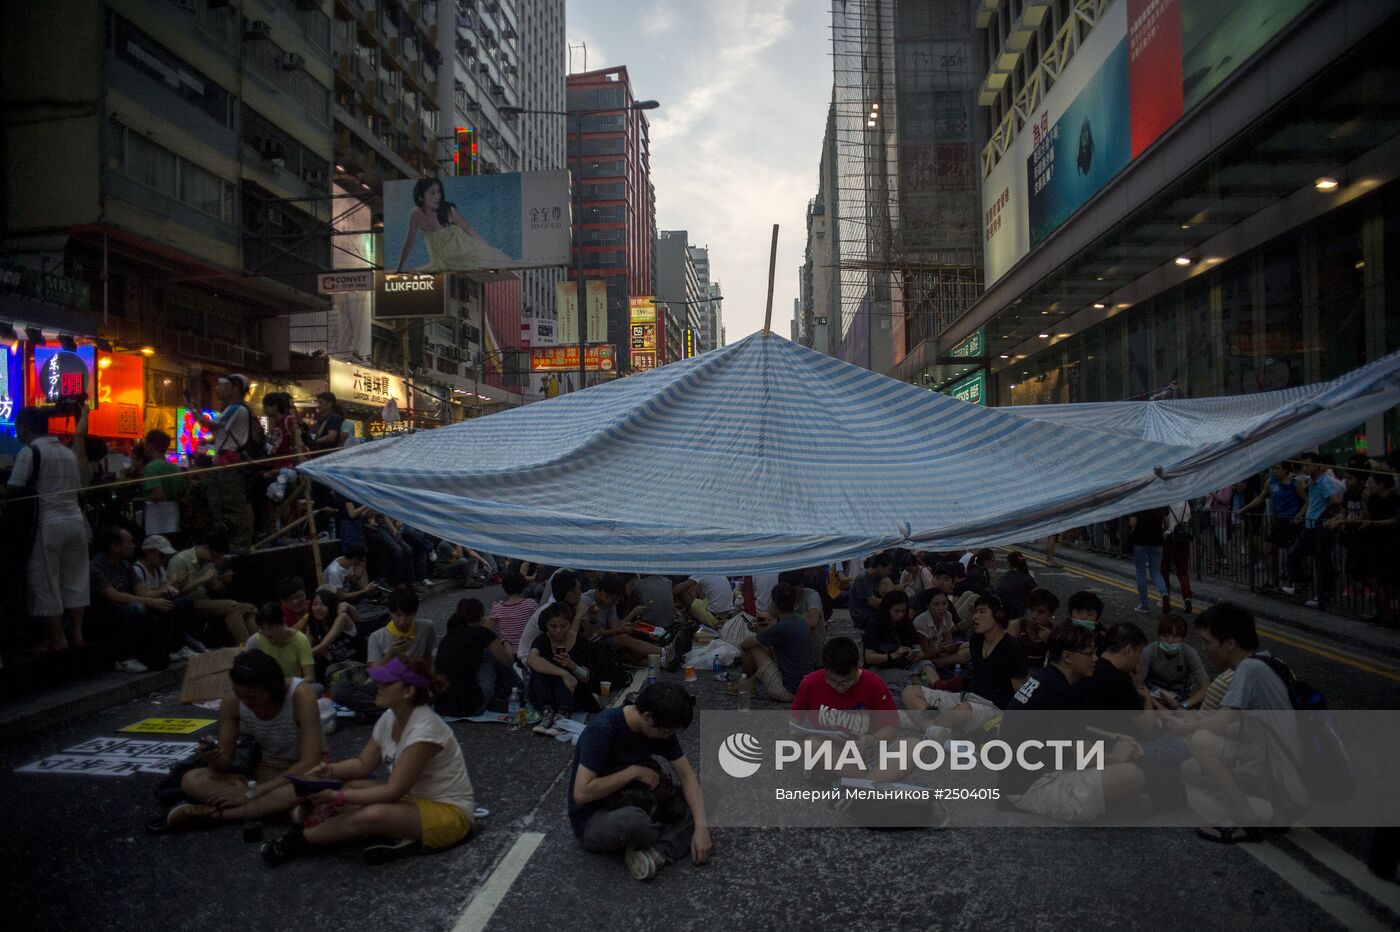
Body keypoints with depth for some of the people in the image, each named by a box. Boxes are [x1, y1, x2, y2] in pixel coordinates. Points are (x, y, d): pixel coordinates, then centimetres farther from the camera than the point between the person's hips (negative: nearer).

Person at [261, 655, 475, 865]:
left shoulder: (424, 729, -26)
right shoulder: (390, 719, 0)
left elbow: (393, 792, -24)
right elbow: (363, 764, 9)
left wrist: (336, 797, -27)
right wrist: (329, 771, -11)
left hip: (448, 811, -9)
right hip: (413, 797, 9)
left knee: (372, 815, -31)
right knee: (347, 786, -5)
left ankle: (301, 839, -11)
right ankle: (395, 835, -14)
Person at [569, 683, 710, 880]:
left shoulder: (660, 727, -8)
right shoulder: (602, 731, -27)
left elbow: (687, 776, -4)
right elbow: (581, 794, -29)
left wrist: (701, 827, -16)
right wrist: (634, 771, -23)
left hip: (632, 804, 7)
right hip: (593, 820, -7)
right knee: (633, 820, -40)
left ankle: (658, 852, -20)